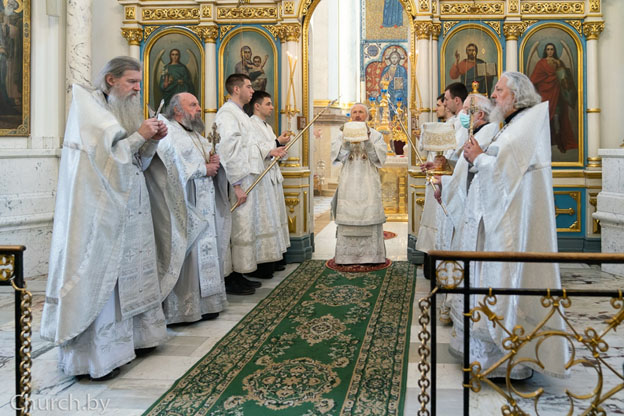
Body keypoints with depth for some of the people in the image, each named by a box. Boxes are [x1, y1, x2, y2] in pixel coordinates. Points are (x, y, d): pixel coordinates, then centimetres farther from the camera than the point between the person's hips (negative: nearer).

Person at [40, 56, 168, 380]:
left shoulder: (125, 110, 14)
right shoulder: (88, 107, -8)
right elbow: (104, 157, -17)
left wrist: (152, 140, -1)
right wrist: (138, 135, -15)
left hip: (128, 206, 8)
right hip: (100, 207, -8)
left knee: (129, 269, 11)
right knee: (100, 275, -5)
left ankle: (131, 336, 21)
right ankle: (96, 354, 2)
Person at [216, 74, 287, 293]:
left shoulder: (240, 114, 20)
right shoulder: (227, 114, -13)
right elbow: (227, 152, -20)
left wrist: (269, 152, 13)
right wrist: (237, 184, -23)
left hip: (253, 178, 10)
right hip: (242, 181, -10)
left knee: (254, 225, 14)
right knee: (240, 228, -6)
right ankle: (232, 279, 3)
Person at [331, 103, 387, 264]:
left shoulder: (375, 135, 9)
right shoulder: (343, 134, 11)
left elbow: (379, 157, -4)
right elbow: (338, 155, -2)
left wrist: (367, 142, -17)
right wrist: (347, 140, -17)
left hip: (368, 182, 0)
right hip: (349, 183, 1)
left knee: (369, 216, -4)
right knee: (348, 217, -3)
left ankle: (370, 254, 3)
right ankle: (347, 255, 3)